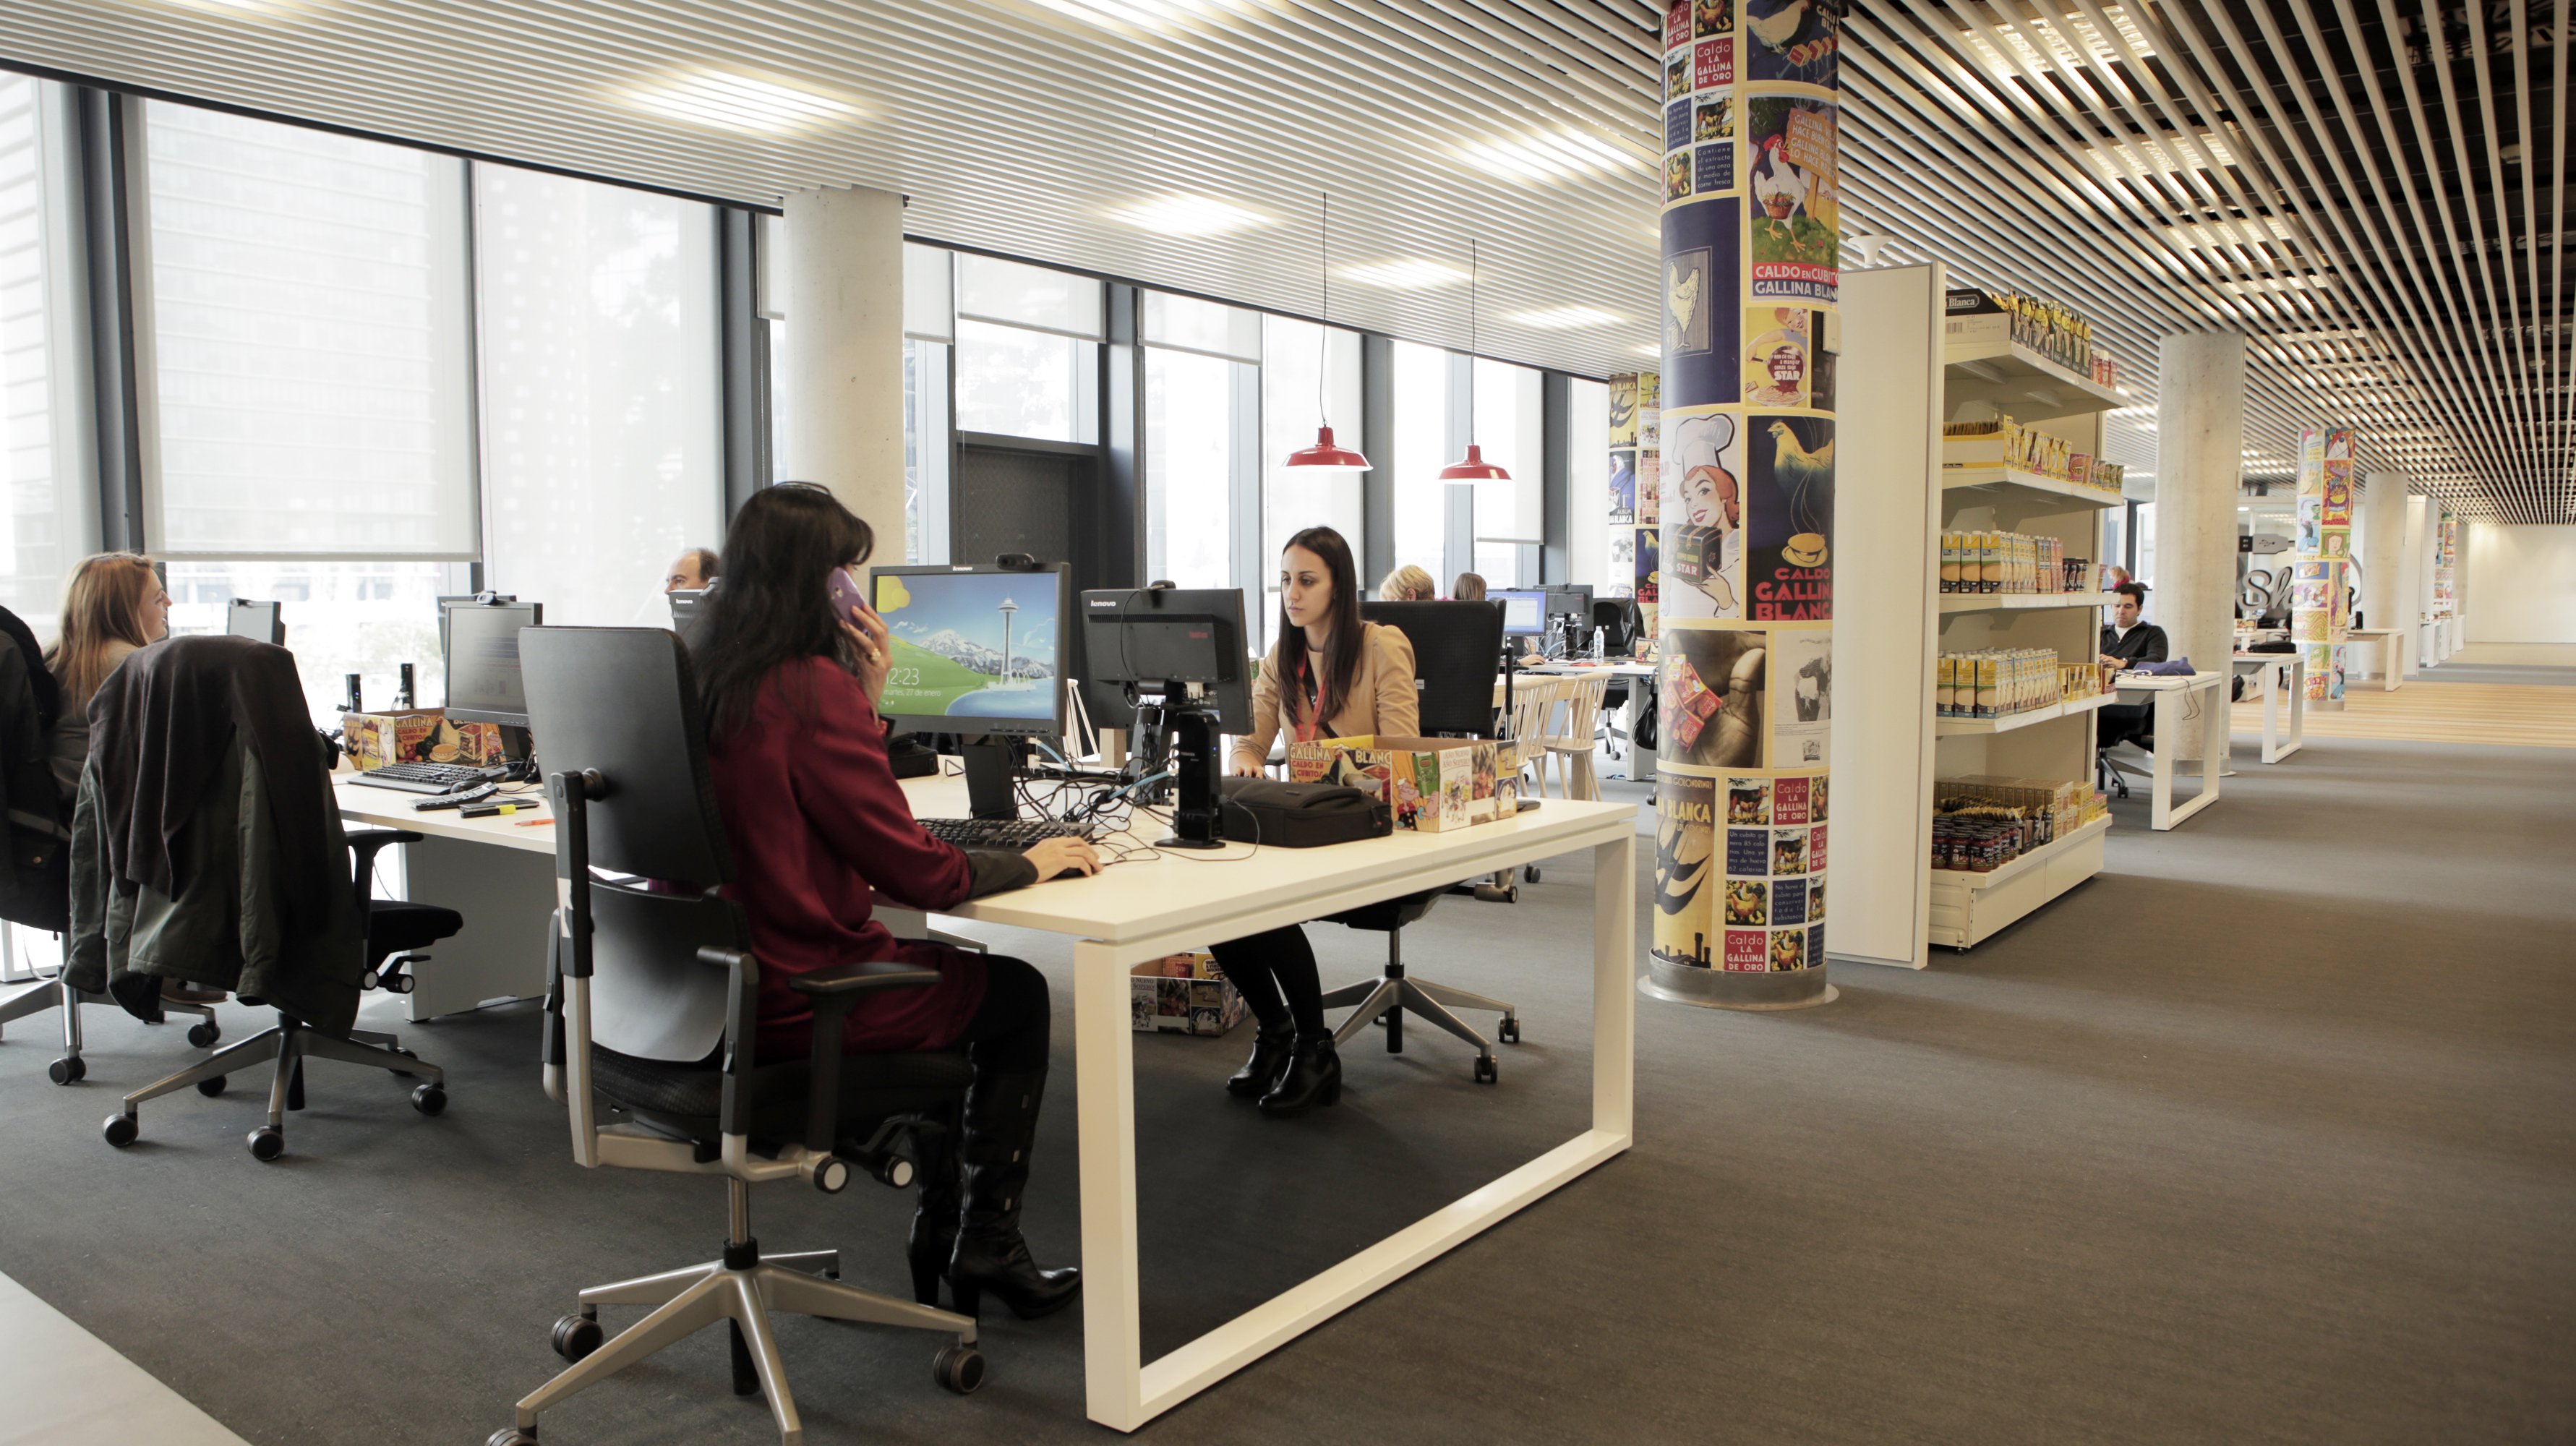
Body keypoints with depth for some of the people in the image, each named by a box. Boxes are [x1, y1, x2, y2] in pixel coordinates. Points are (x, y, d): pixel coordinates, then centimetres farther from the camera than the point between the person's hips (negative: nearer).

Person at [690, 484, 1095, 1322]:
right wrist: (1031, 864, -4)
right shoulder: (809, 687, -22)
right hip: (793, 1003, -9)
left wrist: (866, 698, 5)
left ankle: (936, 1232, 32)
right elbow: (918, 872, -20)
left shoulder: (697, 680, 5)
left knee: (951, 969, 28)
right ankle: (986, 1244, 22)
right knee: (1018, 993, 14)